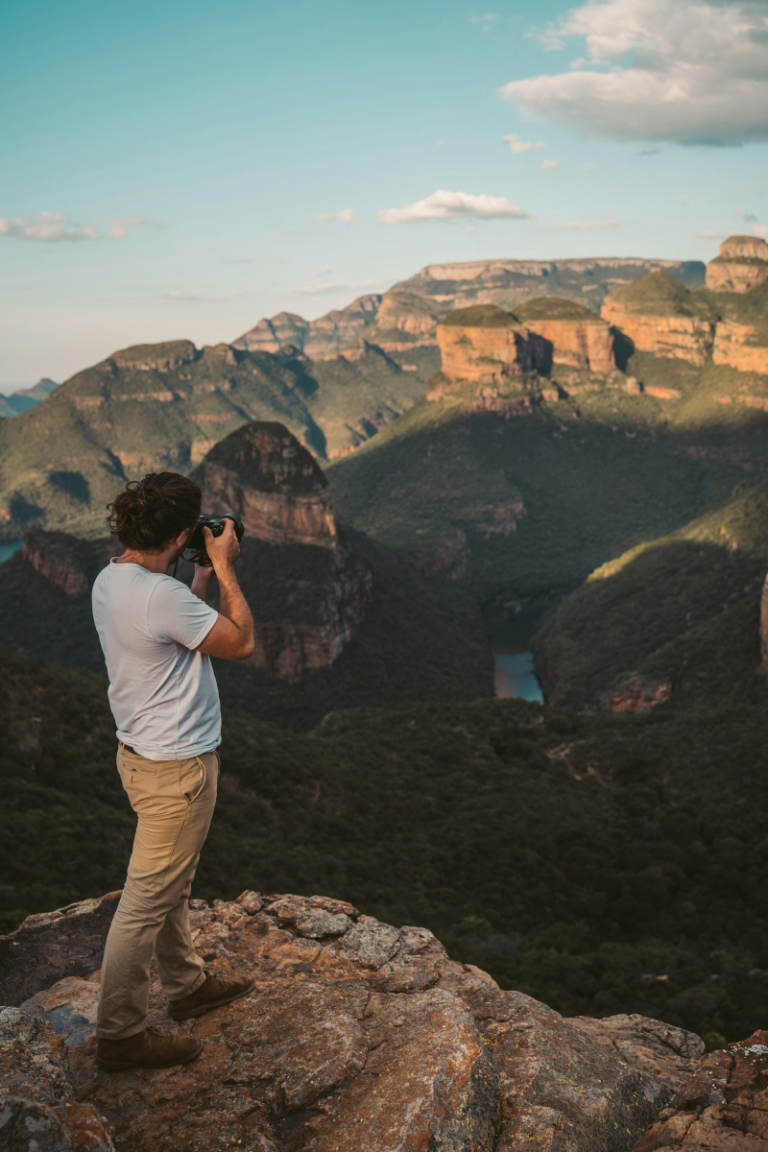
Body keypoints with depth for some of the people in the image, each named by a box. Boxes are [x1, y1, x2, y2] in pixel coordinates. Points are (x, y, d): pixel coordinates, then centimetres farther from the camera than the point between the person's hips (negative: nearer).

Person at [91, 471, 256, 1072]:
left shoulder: (110, 579, 2)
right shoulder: (160, 595, -28)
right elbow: (241, 641, -16)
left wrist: (207, 573, 12)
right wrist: (224, 568, -9)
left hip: (146, 752, 10)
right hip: (176, 767, -10)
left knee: (171, 887, 23)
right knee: (147, 900, 2)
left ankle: (188, 985, 41)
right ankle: (121, 1034, 15)